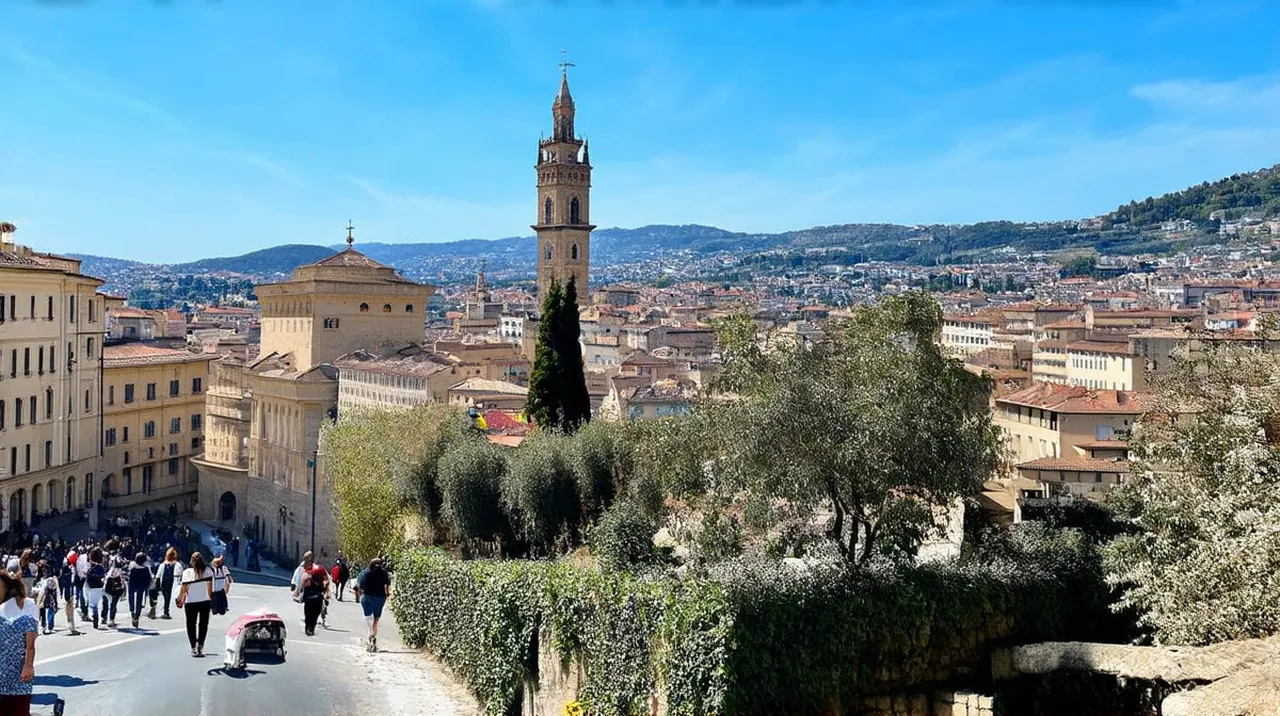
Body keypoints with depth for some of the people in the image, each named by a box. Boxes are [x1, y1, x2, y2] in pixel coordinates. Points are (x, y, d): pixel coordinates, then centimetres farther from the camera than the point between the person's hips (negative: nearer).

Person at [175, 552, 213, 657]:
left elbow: (184, 588, -10)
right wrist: (210, 598, 8)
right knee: (203, 624, 11)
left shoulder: (187, 572, -9)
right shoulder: (208, 571, -4)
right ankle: (200, 646, 8)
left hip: (191, 603, -1)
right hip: (205, 602, 1)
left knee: (191, 625, 10)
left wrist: (180, 600, 1)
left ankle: (193, 647, 8)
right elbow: (210, 586, -3)